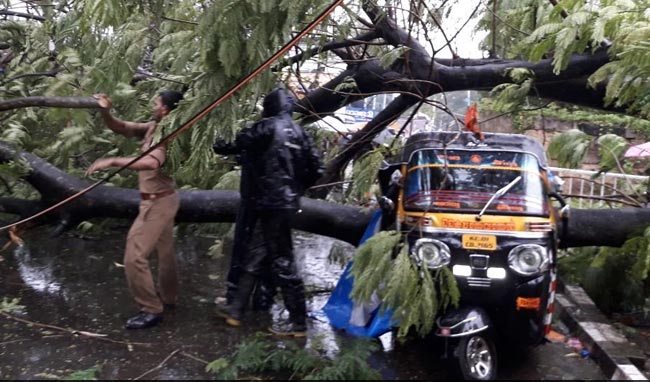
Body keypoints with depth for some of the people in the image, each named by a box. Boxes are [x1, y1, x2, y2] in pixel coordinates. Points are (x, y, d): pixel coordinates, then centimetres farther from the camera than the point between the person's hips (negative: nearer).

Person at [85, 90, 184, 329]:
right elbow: (120, 128, 9)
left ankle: (151, 310, 1)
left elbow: (151, 162, -42)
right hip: (162, 200, 10)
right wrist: (105, 112, -10)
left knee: (134, 256, -8)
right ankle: (168, 298, 37)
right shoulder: (152, 127, 5)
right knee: (164, 251, 21)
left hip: (157, 202, -10)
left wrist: (112, 161, -42)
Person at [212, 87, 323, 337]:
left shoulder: (267, 127, -8)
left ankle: (298, 322, 6)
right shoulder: (299, 132, 12)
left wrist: (220, 146, 20)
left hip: (271, 203, -8)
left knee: (282, 262, -2)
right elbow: (316, 169, 10)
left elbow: (240, 144, -1)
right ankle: (236, 309, 25)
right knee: (255, 257, 15)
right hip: (289, 202, 8)